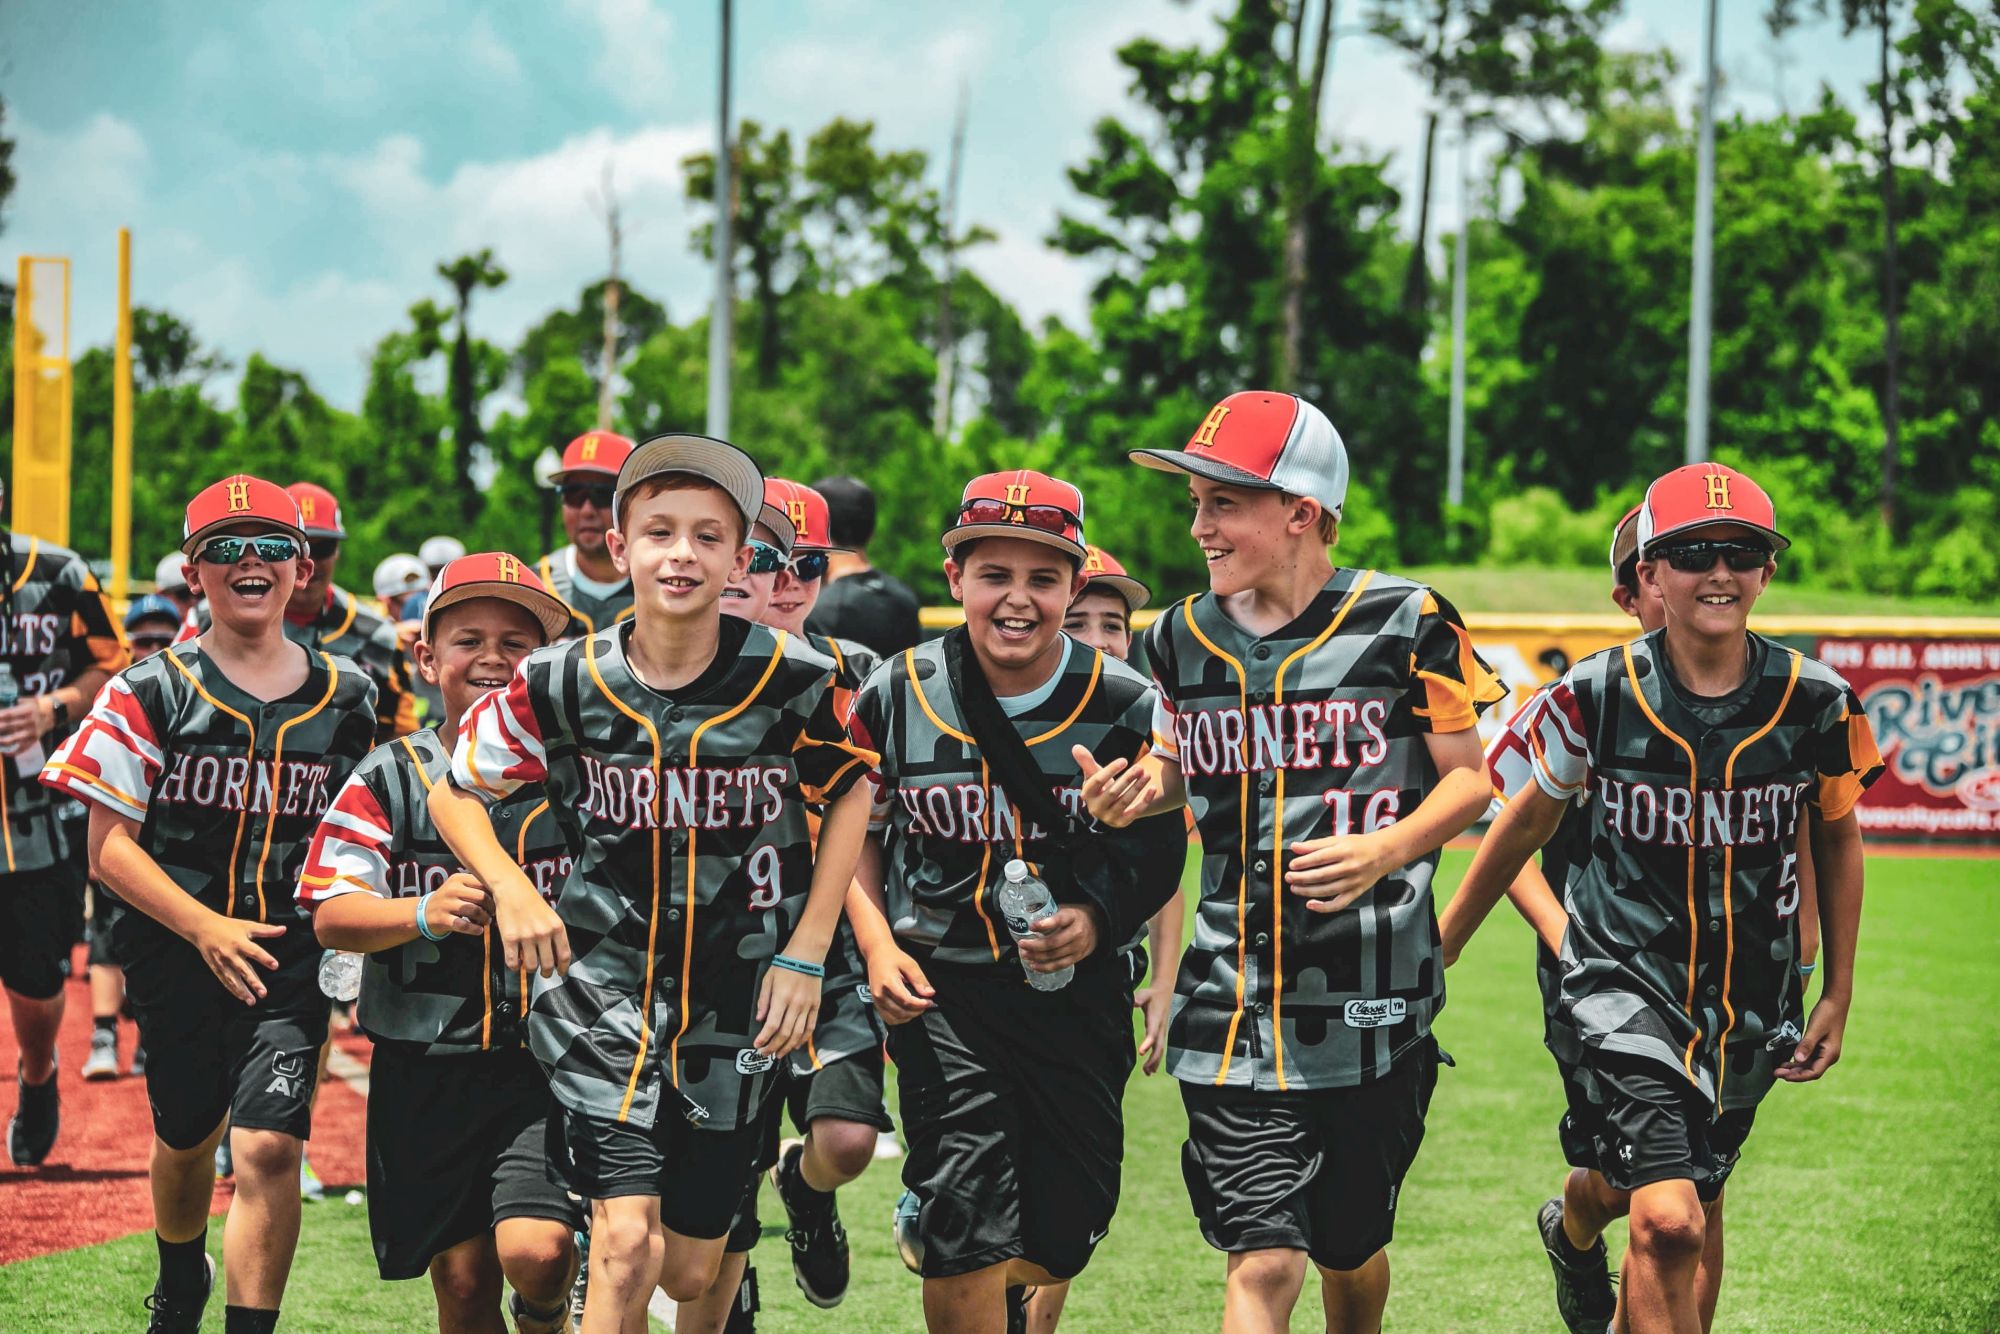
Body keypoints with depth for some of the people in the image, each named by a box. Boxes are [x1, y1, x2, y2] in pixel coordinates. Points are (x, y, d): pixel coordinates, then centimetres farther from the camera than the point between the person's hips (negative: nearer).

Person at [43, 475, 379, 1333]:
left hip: (291, 956, 0)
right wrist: (207, 928, -19)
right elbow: (108, 847, -8)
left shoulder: (346, 698, 4)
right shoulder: (151, 692, -4)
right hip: (175, 950, 0)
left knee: (269, 1145, -17)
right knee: (186, 1136, 18)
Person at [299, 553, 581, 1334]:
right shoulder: (391, 779, 3)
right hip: (425, 1064, 1)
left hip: (551, 1058, -1)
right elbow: (331, 916, -5)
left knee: (534, 1251, -20)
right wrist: (423, 914, -24)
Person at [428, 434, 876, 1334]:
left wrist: (805, 955, 1)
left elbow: (848, 796, 8)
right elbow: (455, 793, 6)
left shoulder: (792, 678, -9)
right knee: (628, 1245, -18)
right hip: (604, 983, -1)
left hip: (739, 993, 1)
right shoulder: (564, 682, -7)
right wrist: (511, 889, -12)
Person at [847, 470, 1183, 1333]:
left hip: (1077, 989, 1)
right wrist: (879, 947, -5)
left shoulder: (1124, 708, -5)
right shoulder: (896, 698, -4)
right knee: (968, 1249, -13)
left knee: (1060, 1242, 8)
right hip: (942, 987, -1)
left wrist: (1098, 923, -15)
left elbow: (1159, 861, 4)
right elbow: (856, 835, 10)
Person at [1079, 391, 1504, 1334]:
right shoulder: (1183, 639, 7)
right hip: (1233, 999, 2)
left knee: (1348, 1249, 13)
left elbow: (1468, 779, 0)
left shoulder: (1405, 625, -6)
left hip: (1373, 1000, -2)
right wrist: (1140, 789, -2)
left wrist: (1386, 849, -18)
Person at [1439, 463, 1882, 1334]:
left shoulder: (1816, 704, -6)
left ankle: (1574, 1227, 51)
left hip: (1751, 994, 3)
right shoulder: (1594, 697, -11)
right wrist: (1440, 945, 15)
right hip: (1621, 977, -3)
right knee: (1669, 1222, -19)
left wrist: (1837, 997, 13)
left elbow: (1836, 839, 10)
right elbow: (1527, 822, 6)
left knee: (1663, 1198, 18)